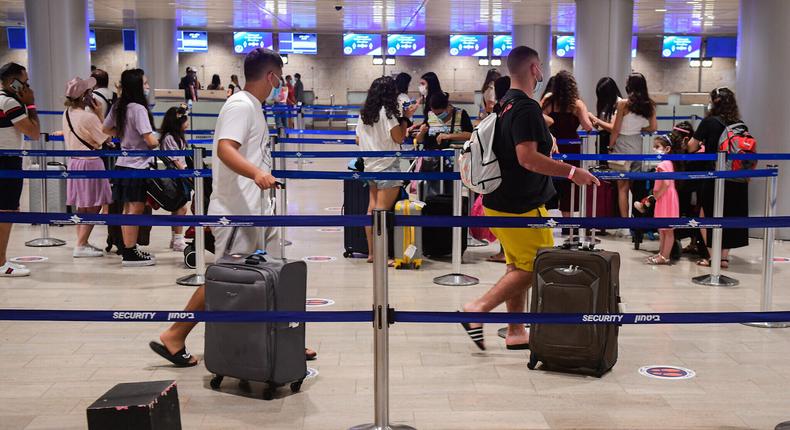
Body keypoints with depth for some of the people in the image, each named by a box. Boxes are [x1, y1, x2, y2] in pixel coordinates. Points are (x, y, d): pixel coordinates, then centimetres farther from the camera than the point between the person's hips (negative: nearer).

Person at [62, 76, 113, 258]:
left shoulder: (67, 114, 4)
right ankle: (81, 246, -2)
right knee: (93, 207, -2)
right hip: (90, 163, -9)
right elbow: (106, 138, -13)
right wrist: (100, 114, -12)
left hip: (74, 161, 9)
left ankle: (82, 242, 23)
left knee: (82, 207, 16)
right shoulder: (88, 117, -21)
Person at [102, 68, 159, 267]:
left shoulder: (118, 107, 8)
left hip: (123, 163, 9)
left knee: (128, 208, 15)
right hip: (137, 165, -9)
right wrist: (159, 143, -1)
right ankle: (130, 254, -1)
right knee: (136, 208, -4)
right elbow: (150, 140, -22)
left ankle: (128, 249, 23)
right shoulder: (138, 109, -18)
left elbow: (106, 129, 21)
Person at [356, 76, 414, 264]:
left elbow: (358, 140, 14)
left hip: (370, 165, 8)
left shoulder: (364, 113, 10)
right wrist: (405, 118, 0)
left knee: (372, 209, 9)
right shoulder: (387, 111, -12)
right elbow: (399, 138, -10)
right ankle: (379, 255, -11)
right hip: (387, 165, -8)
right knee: (382, 210, -9)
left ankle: (371, 253, 13)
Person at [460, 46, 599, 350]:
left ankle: (516, 333, 20)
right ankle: (479, 308, -4)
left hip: (500, 200, 10)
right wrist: (572, 172, -24)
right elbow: (528, 158, -28)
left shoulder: (505, 106, 11)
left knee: (519, 267, 15)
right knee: (535, 267, -1)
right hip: (521, 205, -10)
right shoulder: (527, 108, -19)